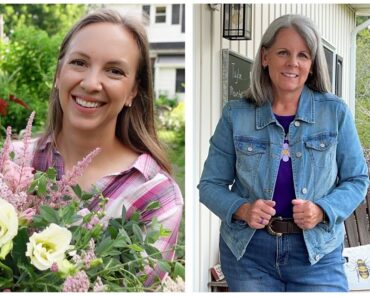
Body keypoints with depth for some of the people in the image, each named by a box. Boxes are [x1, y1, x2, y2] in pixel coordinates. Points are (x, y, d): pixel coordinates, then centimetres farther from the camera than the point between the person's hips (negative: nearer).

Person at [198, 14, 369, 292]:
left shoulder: (335, 112, -4)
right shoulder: (235, 115, -4)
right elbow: (210, 185, 1)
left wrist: (322, 211, -16)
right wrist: (241, 209, -20)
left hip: (318, 252, 0)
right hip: (248, 250, 1)